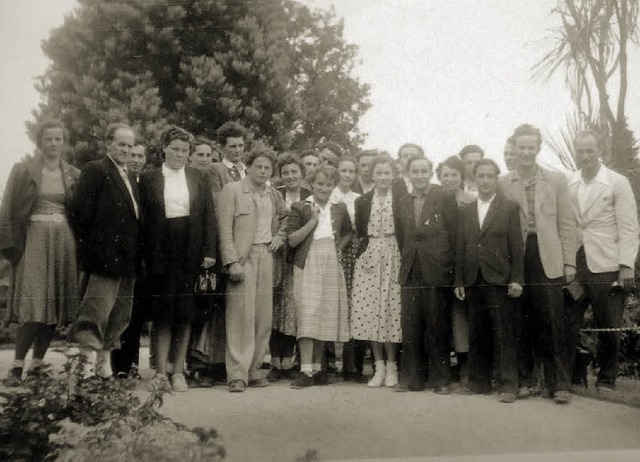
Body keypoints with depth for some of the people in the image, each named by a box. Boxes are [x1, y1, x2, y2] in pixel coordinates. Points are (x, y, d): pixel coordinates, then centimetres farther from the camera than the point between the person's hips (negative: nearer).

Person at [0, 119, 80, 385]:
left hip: (64, 242, 3)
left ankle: (37, 364, 12)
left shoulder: (74, 176, 12)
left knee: (55, 305, 2)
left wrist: (80, 247, 4)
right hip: (34, 240, -3)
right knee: (34, 303, -13)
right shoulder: (23, 171, 3)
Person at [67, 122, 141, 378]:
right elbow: (81, 213, -13)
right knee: (97, 313, -8)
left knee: (119, 318, 12)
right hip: (105, 258, -9)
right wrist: (91, 249, -15)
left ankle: (105, 366, 22)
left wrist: (136, 255, 12)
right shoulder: (95, 170, -6)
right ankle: (86, 365, -3)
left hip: (127, 260, 9)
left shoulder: (130, 177, 19)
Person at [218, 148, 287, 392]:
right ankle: (237, 374, -4)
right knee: (241, 315, -9)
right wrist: (232, 261, -16)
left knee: (264, 315, 3)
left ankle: (253, 369, 13)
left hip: (266, 257, 5)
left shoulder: (274, 195, 16)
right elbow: (225, 229, -7)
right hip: (242, 258, -5)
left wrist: (279, 237, 16)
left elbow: (285, 218, 35)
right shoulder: (232, 190, -1)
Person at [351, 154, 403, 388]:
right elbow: (360, 231, 6)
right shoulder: (363, 201, 10)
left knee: (391, 309, -2)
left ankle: (391, 364, 13)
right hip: (369, 257, 2)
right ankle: (379, 365, 13)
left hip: (393, 257, -2)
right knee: (369, 310, 1)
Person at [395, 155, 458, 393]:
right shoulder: (402, 203, 13)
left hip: (437, 273, -4)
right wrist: (407, 260, 9)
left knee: (437, 327, 2)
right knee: (410, 328, 4)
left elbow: (454, 235, -3)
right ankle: (411, 378, 13)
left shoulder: (445, 199, -1)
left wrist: (448, 267, -4)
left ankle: (440, 379, 12)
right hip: (411, 274, 4)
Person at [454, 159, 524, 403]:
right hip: (473, 281, 4)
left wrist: (517, 279, -8)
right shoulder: (465, 211, 14)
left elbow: (517, 246, -2)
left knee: (504, 334, -3)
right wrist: (459, 281, 6)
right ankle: (479, 382, 18)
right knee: (477, 335, 9)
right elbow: (460, 248, 11)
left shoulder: (510, 207, 3)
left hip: (500, 280, -4)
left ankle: (508, 385, 2)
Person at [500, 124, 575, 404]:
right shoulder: (503, 183, 6)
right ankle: (523, 379, 19)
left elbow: (566, 223, 6)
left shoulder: (556, 180, 7)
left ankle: (558, 383, 9)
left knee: (552, 323, -2)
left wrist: (569, 262, 1)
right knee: (521, 323, 7)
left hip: (548, 259, 0)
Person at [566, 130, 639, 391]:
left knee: (608, 328, 5)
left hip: (606, 266, -3)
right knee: (568, 323, 3)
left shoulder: (618, 183, 0)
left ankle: (606, 380, 20)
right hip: (574, 264, 3)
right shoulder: (568, 185, 9)